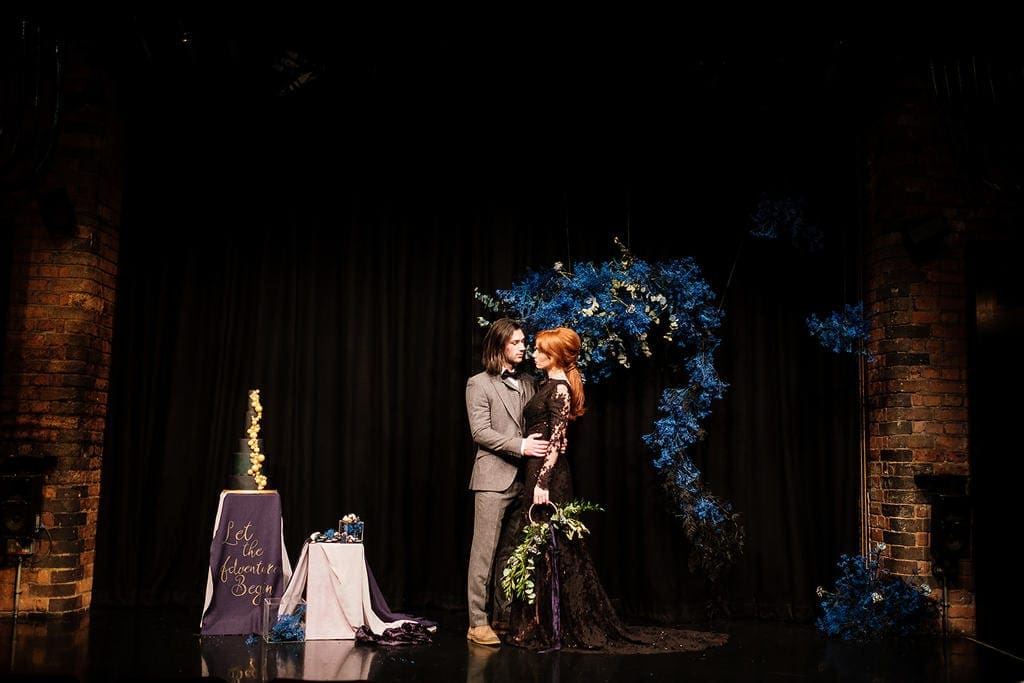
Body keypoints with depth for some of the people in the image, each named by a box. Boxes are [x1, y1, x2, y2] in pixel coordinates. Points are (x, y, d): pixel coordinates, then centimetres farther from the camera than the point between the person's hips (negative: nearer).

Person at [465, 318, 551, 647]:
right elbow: (480, 432, -10)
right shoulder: (479, 384, -2)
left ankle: (504, 613, 18)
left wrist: (551, 440, -1)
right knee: (485, 551, -4)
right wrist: (520, 446, -18)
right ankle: (478, 622, 1)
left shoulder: (527, 382, 15)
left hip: (522, 479, 6)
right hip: (494, 478, -5)